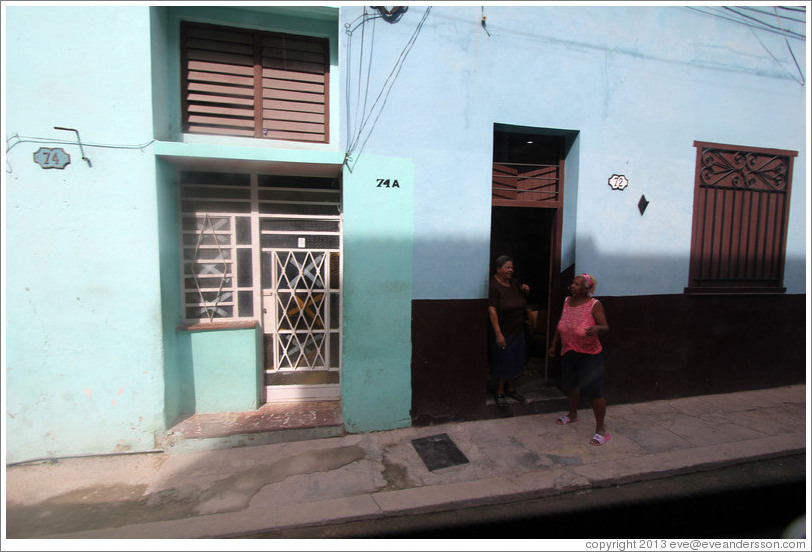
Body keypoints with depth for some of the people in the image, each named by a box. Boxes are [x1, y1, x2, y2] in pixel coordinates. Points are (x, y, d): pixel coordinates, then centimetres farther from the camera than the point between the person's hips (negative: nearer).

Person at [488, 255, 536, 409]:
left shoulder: (513, 282, 3)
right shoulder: (494, 285, -18)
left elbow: (523, 294, 24)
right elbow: (492, 310, -23)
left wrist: (525, 289, -2)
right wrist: (498, 334, -26)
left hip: (518, 331, 7)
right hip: (504, 332, -7)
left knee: (514, 361, 17)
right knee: (503, 362, 5)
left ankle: (510, 389, 34)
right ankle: (499, 392, 23)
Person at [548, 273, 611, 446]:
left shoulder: (594, 305, -14)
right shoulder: (567, 301, 3)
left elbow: (605, 327, -17)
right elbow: (560, 324, 12)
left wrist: (597, 328, -40)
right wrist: (554, 344, 15)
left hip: (589, 355, -6)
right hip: (568, 352, 6)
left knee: (594, 390, -2)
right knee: (570, 385, 18)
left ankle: (601, 428, 13)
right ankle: (572, 414, 42)